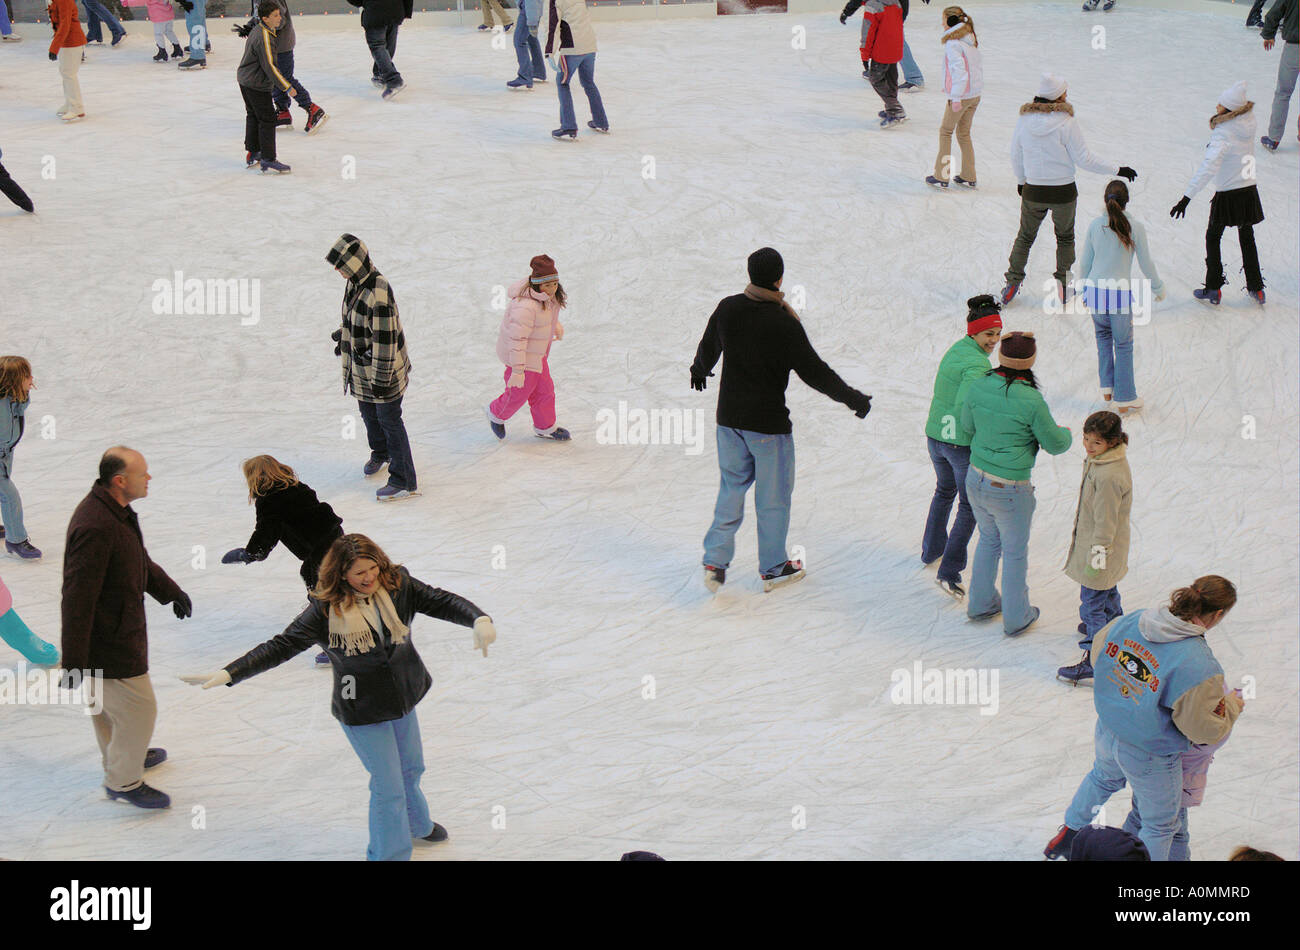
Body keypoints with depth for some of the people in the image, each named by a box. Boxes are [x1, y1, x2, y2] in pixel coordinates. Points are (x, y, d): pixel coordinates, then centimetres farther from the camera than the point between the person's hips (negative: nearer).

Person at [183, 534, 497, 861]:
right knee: (388, 787, 1)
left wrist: (479, 620, -39)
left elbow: (441, 602, -18)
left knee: (411, 768, 27)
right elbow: (280, 646, -23)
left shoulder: (398, 585, -13)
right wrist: (228, 673, -33)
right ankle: (389, 854, 23)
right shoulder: (325, 610, -21)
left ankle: (415, 824, 56)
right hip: (362, 712, -5)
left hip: (403, 698, 5)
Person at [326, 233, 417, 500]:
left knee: (389, 421, 2)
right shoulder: (356, 280, -4)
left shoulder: (378, 294, -33)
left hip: (382, 369, -9)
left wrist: (381, 378, -24)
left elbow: (385, 338, -29)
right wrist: (342, 335, 31)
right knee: (368, 412, 27)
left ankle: (404, 482, 14)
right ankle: (380, 454, 53)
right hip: (361, 365, 9)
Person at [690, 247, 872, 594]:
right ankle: (773, 568, 21)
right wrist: (853, 398, -6)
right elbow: (813, 371, -18)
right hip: (768, 423, -5)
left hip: (729, 417, 5)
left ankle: (716, 559, 8)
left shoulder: (727, 309, -4)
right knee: (773, 495, 10)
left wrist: (700, 370, 37)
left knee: (732, 486, 17)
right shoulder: (783, 323, -21)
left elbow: (708, 348, 15)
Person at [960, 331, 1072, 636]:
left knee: (989, 540, 28)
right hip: (1009, 491, -5)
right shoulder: (1031, 401, -24)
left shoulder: (979, 387, -9)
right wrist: (1066, 433, 13)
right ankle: (1016, 617, 31)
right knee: (1015, 552, 16)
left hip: (976, 479, 5)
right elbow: (1055, 444, -10)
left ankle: (981, 604, 42)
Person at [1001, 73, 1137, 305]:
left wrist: (1021, 180, 22)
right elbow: (1083, 159, -14)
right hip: (1063, 193, -2)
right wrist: (1117, 170, -4)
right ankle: (1064, 284, 24)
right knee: (1065, 238, 20)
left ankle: (1012, 283, 21)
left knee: (1025, 237, 21)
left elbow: (1016, 156, 4)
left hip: (1033, 192, 2)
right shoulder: (1066, 122, -18)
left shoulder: (1024, 119, -7)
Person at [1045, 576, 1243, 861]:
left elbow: (1098, 655, 3)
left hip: (1107, 731, 7)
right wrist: (1232, 706, -4)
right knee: (1160, 824, 22)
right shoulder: (1199, 666, -33)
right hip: (1150, 758, -7)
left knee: (1104, 777, 40)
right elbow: (1204, 729, -23)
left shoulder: (1130, 621, -16)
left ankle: (1068, 833, 59)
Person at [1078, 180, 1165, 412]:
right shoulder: (1135, 227, -8)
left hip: (1095, 290, 3)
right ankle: (1124, 400, 12)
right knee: (1123, 345, 7)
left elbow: (1085, 262, 7)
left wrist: (1083, 289, 22)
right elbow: (1146, 263, -1)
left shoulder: (1095, 225, -2)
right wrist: (1158, 288, 16)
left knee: (1103, 336, 23)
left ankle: (1106, 389, 23)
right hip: (1120, 293, -3)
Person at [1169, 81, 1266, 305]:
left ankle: (1213, 289, 17)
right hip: (1250, 191, 6)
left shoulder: (1222, 134, -25)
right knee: (1247, 238, 21)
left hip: (1227, 195, -6)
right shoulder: (1249, 122, -6)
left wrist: (1187, 197, -37)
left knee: (1213, 237, 14)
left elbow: (1208, 168, -34)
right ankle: (1256, 289, 27)